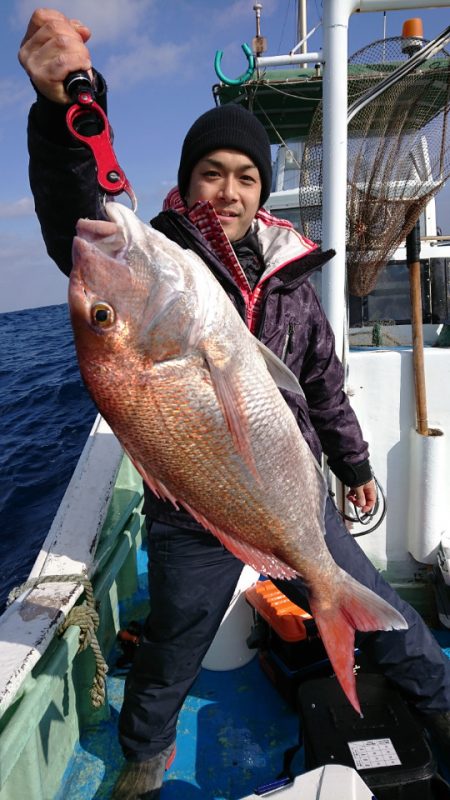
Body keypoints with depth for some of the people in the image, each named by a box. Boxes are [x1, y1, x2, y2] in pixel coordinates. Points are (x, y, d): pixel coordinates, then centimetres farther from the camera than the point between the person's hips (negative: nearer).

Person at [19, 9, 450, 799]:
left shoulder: (290, 274, 2)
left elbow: (325, 384, 10)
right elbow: (82, 227, -34)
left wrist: (354, 467, 18)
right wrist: (64, 113, -51)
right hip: (192, 518, -2)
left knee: (379, 614, 17)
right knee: (170, 655, 20)